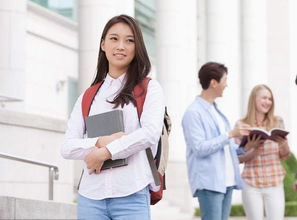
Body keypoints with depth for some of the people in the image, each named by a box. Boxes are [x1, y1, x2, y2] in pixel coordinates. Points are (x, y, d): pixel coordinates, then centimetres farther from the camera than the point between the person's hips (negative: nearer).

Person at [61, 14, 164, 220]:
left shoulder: (149, 88, 7)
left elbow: (151, 133, -10)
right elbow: (67, 147, 7)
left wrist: (105, 152, -11)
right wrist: (101, 142, -11)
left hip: (132, 195, -3)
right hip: (90, 196, 3)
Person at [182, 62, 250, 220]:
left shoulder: (216, 111, 19)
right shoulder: (193, 112, -9)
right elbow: (200, 148, -16)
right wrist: (230, 134, -17)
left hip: (226, 181, 9)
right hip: (209, 183, -9)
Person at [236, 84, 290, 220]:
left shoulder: (277, 122, 5)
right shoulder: (241, 125, 1)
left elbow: (285, 156, 10)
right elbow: (238, 158, 2)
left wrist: (283, 144, -13)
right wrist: (252, 149, -17)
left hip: (274, 183, 1)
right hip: (251, 183, -1)